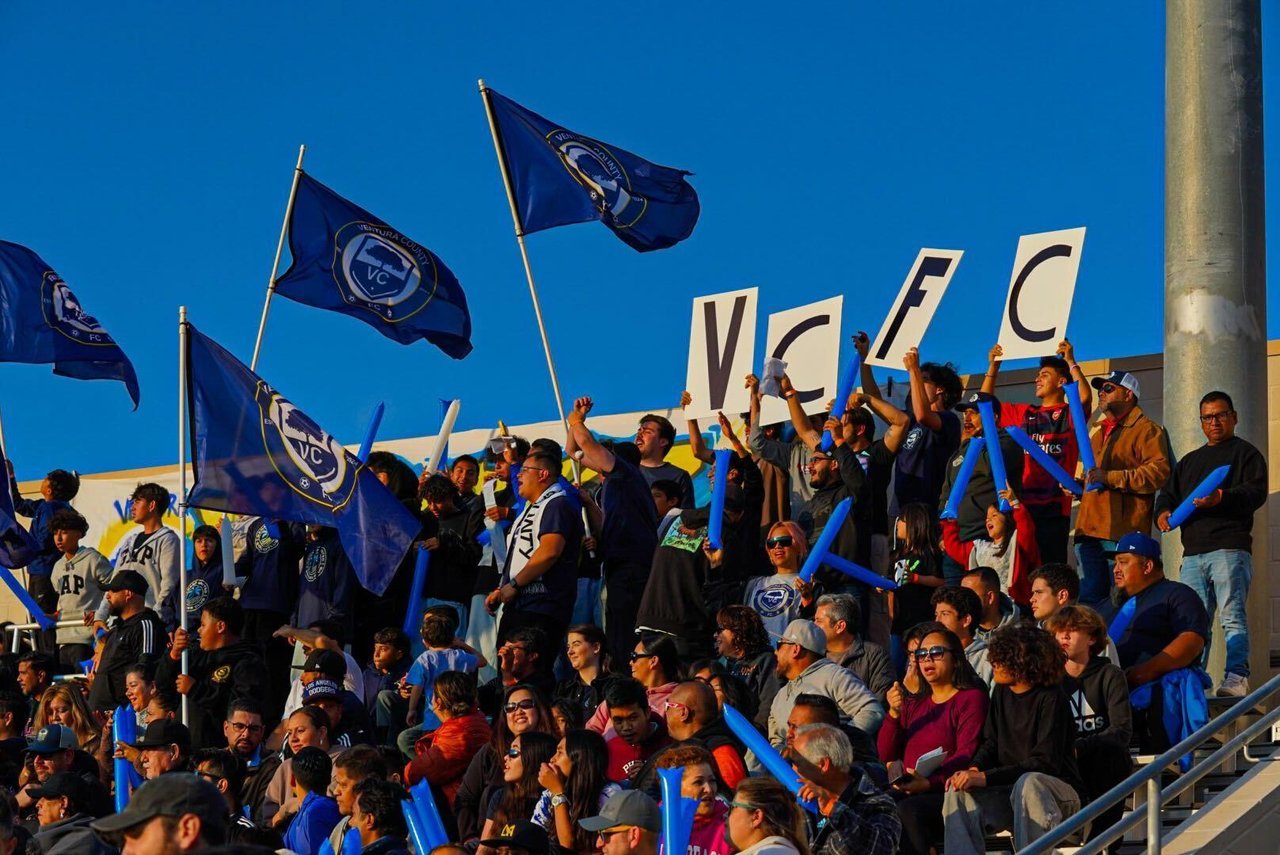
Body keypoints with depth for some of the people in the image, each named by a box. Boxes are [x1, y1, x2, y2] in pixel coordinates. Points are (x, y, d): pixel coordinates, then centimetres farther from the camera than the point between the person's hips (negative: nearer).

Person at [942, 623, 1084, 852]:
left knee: (1028, 783, -38)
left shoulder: (1051, 699, -16)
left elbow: (1046, 763, -22)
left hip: (1057, 793, -6)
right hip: (1011, 789, 6)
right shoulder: (1001, 693, 6)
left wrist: (986, 778, -26)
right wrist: (973, 769, -12)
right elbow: (991, 744, 12)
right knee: (958, 790, -18)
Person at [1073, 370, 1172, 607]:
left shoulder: (1146, 430, 0)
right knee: (1088, 599, 5)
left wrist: (1111, 478, -19)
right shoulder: (1099, 433, 29)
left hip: (1122, 534, -8)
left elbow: (1159, 472, -15)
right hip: (1089, 532, 8)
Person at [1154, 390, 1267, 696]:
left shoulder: (1246, 453, 9)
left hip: (1230, 548, -6)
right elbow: (1168, 494, 27)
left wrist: (1222, 498, -24)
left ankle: (1236, 678, -20)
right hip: (1193, 553, 6)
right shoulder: (1189, 461, 29)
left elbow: (1257, 492, -6)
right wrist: (1163, 511, 2)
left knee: (1233, 616, -14)